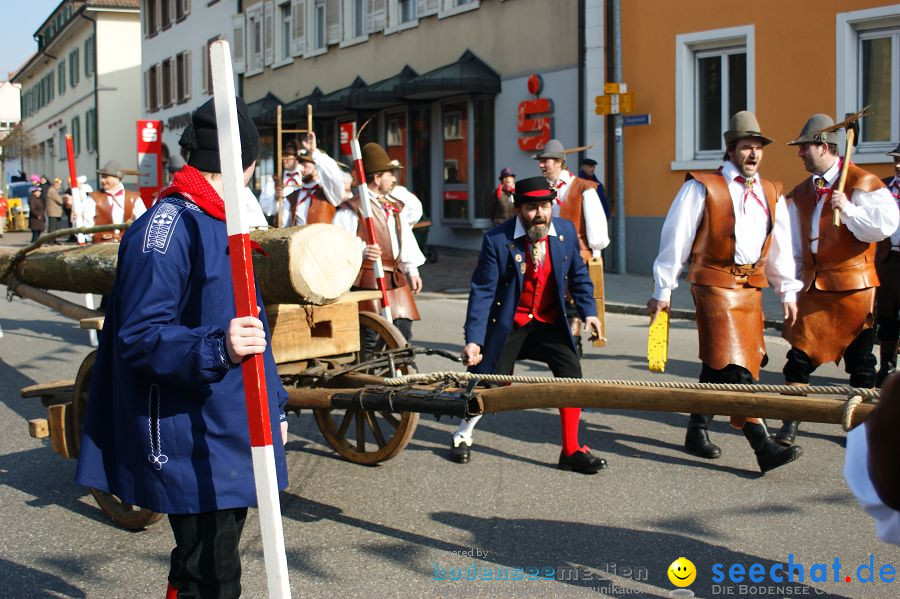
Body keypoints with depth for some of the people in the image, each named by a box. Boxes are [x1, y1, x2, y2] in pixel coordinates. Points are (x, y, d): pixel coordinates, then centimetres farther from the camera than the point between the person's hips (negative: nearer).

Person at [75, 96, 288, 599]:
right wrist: (217, 348, -36)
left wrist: (274, 406, 26)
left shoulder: (225, 223, 18)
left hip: (232, 438, 10)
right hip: (191, 448, -10)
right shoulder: (170, 226, -15)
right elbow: (140, 337, -22)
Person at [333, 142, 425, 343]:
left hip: (395, 279, 8)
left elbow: (405, 238, 22)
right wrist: (361, 250, -31)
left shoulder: (393, 207, 21)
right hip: (367, 279, -8)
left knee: (403, 330, 6)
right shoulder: (352, 209, -7)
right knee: (370, 336, -11)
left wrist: (412, 270, 17)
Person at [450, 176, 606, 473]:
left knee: (571, 374, -11)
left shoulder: (566, 231, -6)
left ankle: (571, 451, 1)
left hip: (550, 323, 3)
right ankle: (463, 436, 30)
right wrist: (473, 339, -22)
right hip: (509, 324, -3)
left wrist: (588, 312, 1)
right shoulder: (497, 240, -18)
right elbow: (482, 291, -17)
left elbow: (579, 276, 10)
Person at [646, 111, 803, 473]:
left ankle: (697, 432, 27)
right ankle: (764, 447, -17)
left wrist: (787, 293, 15)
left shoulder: (771, 194, 13)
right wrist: (663, 290, -3)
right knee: (734, 366, -13)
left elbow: (780, 248, 19)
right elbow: (675, 240, -3)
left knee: (719, 365, 12)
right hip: (715, 284, -6)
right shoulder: (703, 188, -4)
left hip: (751, 287, 6)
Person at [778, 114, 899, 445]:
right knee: (800, 355, -1)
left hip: (853, 286, -5)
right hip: (814, 286, 5)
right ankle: (791, 422, 7)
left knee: (860, 360, 5)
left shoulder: (862, 183, -5)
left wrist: (849, 209, -24)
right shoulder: (801, 193, 14)